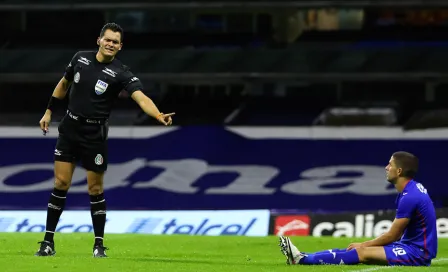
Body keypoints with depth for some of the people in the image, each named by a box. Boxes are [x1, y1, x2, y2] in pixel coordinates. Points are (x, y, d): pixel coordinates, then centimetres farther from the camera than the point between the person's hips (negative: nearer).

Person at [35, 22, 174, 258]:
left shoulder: (121, 73, -13)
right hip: (69, 128, 3)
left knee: (95, 189, 1)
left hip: (94, 134, -3)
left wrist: (159, 116, -46)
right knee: (61, 183, 0)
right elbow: (64, 84, 17)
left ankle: (99, 245, 12)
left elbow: (141, 97, -29)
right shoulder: (81, 58, -1)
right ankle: (48, 242, 6)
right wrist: (49, 111, 17)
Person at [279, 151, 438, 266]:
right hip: (411, 245, 9)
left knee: (363, 253, -17)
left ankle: (302, 259, -19)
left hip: (418, 252, -9)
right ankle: (302, 257, -5)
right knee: (358, 249, 0)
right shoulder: (412, 189, 12)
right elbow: (396, 234, 15)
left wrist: (364, 245, -2)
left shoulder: (410, 197, -20)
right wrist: (364, 245, 10)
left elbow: (392, 236, -14)